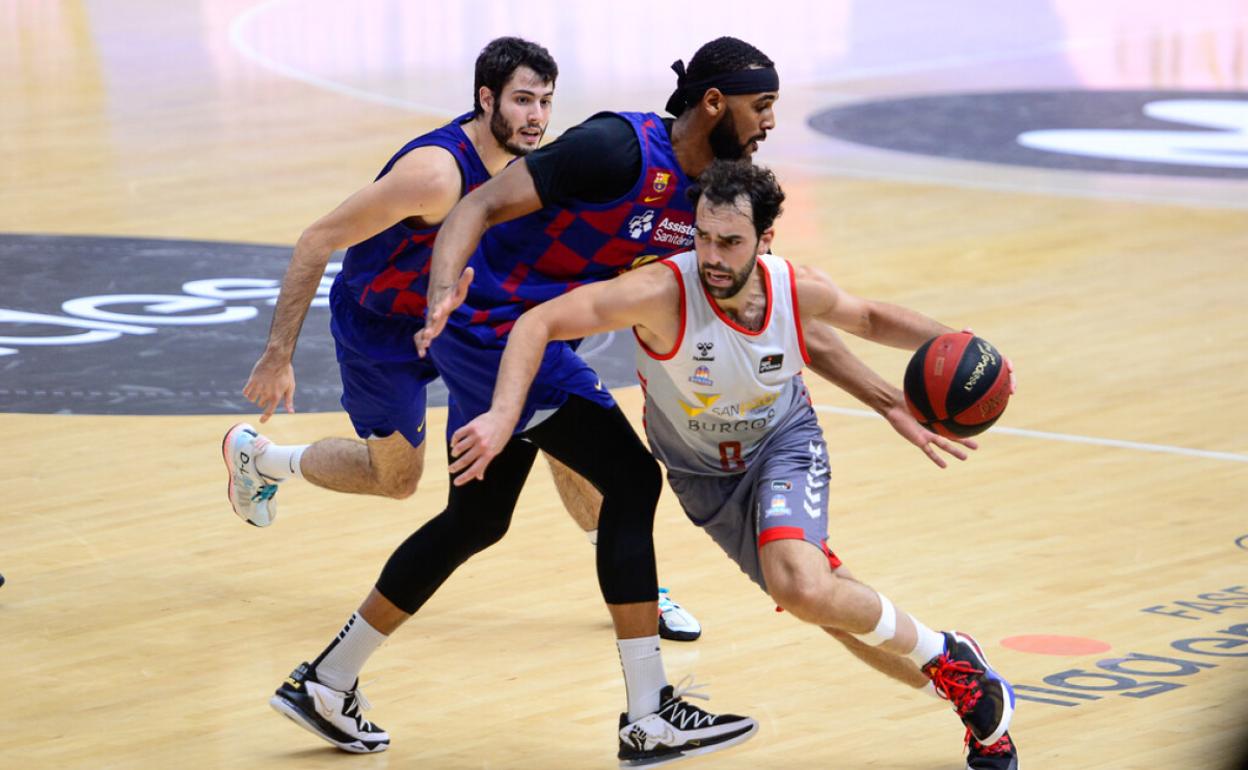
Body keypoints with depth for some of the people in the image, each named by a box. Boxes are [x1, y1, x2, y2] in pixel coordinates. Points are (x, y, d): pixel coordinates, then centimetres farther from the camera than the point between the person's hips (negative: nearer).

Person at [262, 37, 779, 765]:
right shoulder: (619, 150, -21)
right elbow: (482, 205, -25)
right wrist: (443, 292, -41)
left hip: (521, 335, 10)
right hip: (495, 321, -10)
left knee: (477, 520, 19)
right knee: (630, 479, -13)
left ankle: (327, 684, 31)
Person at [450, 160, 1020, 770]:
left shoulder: (797, 289, -24)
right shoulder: (664, 292, -34)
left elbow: (870, 318, 0)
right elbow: (538, 323, -37)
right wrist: (503, 416, -51)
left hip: (784, 444, -1)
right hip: (704, 473, 1)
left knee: (801, 588, -28)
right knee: (832, 603, 6)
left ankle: (945, 657, -2)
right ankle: (978, 702, 28)